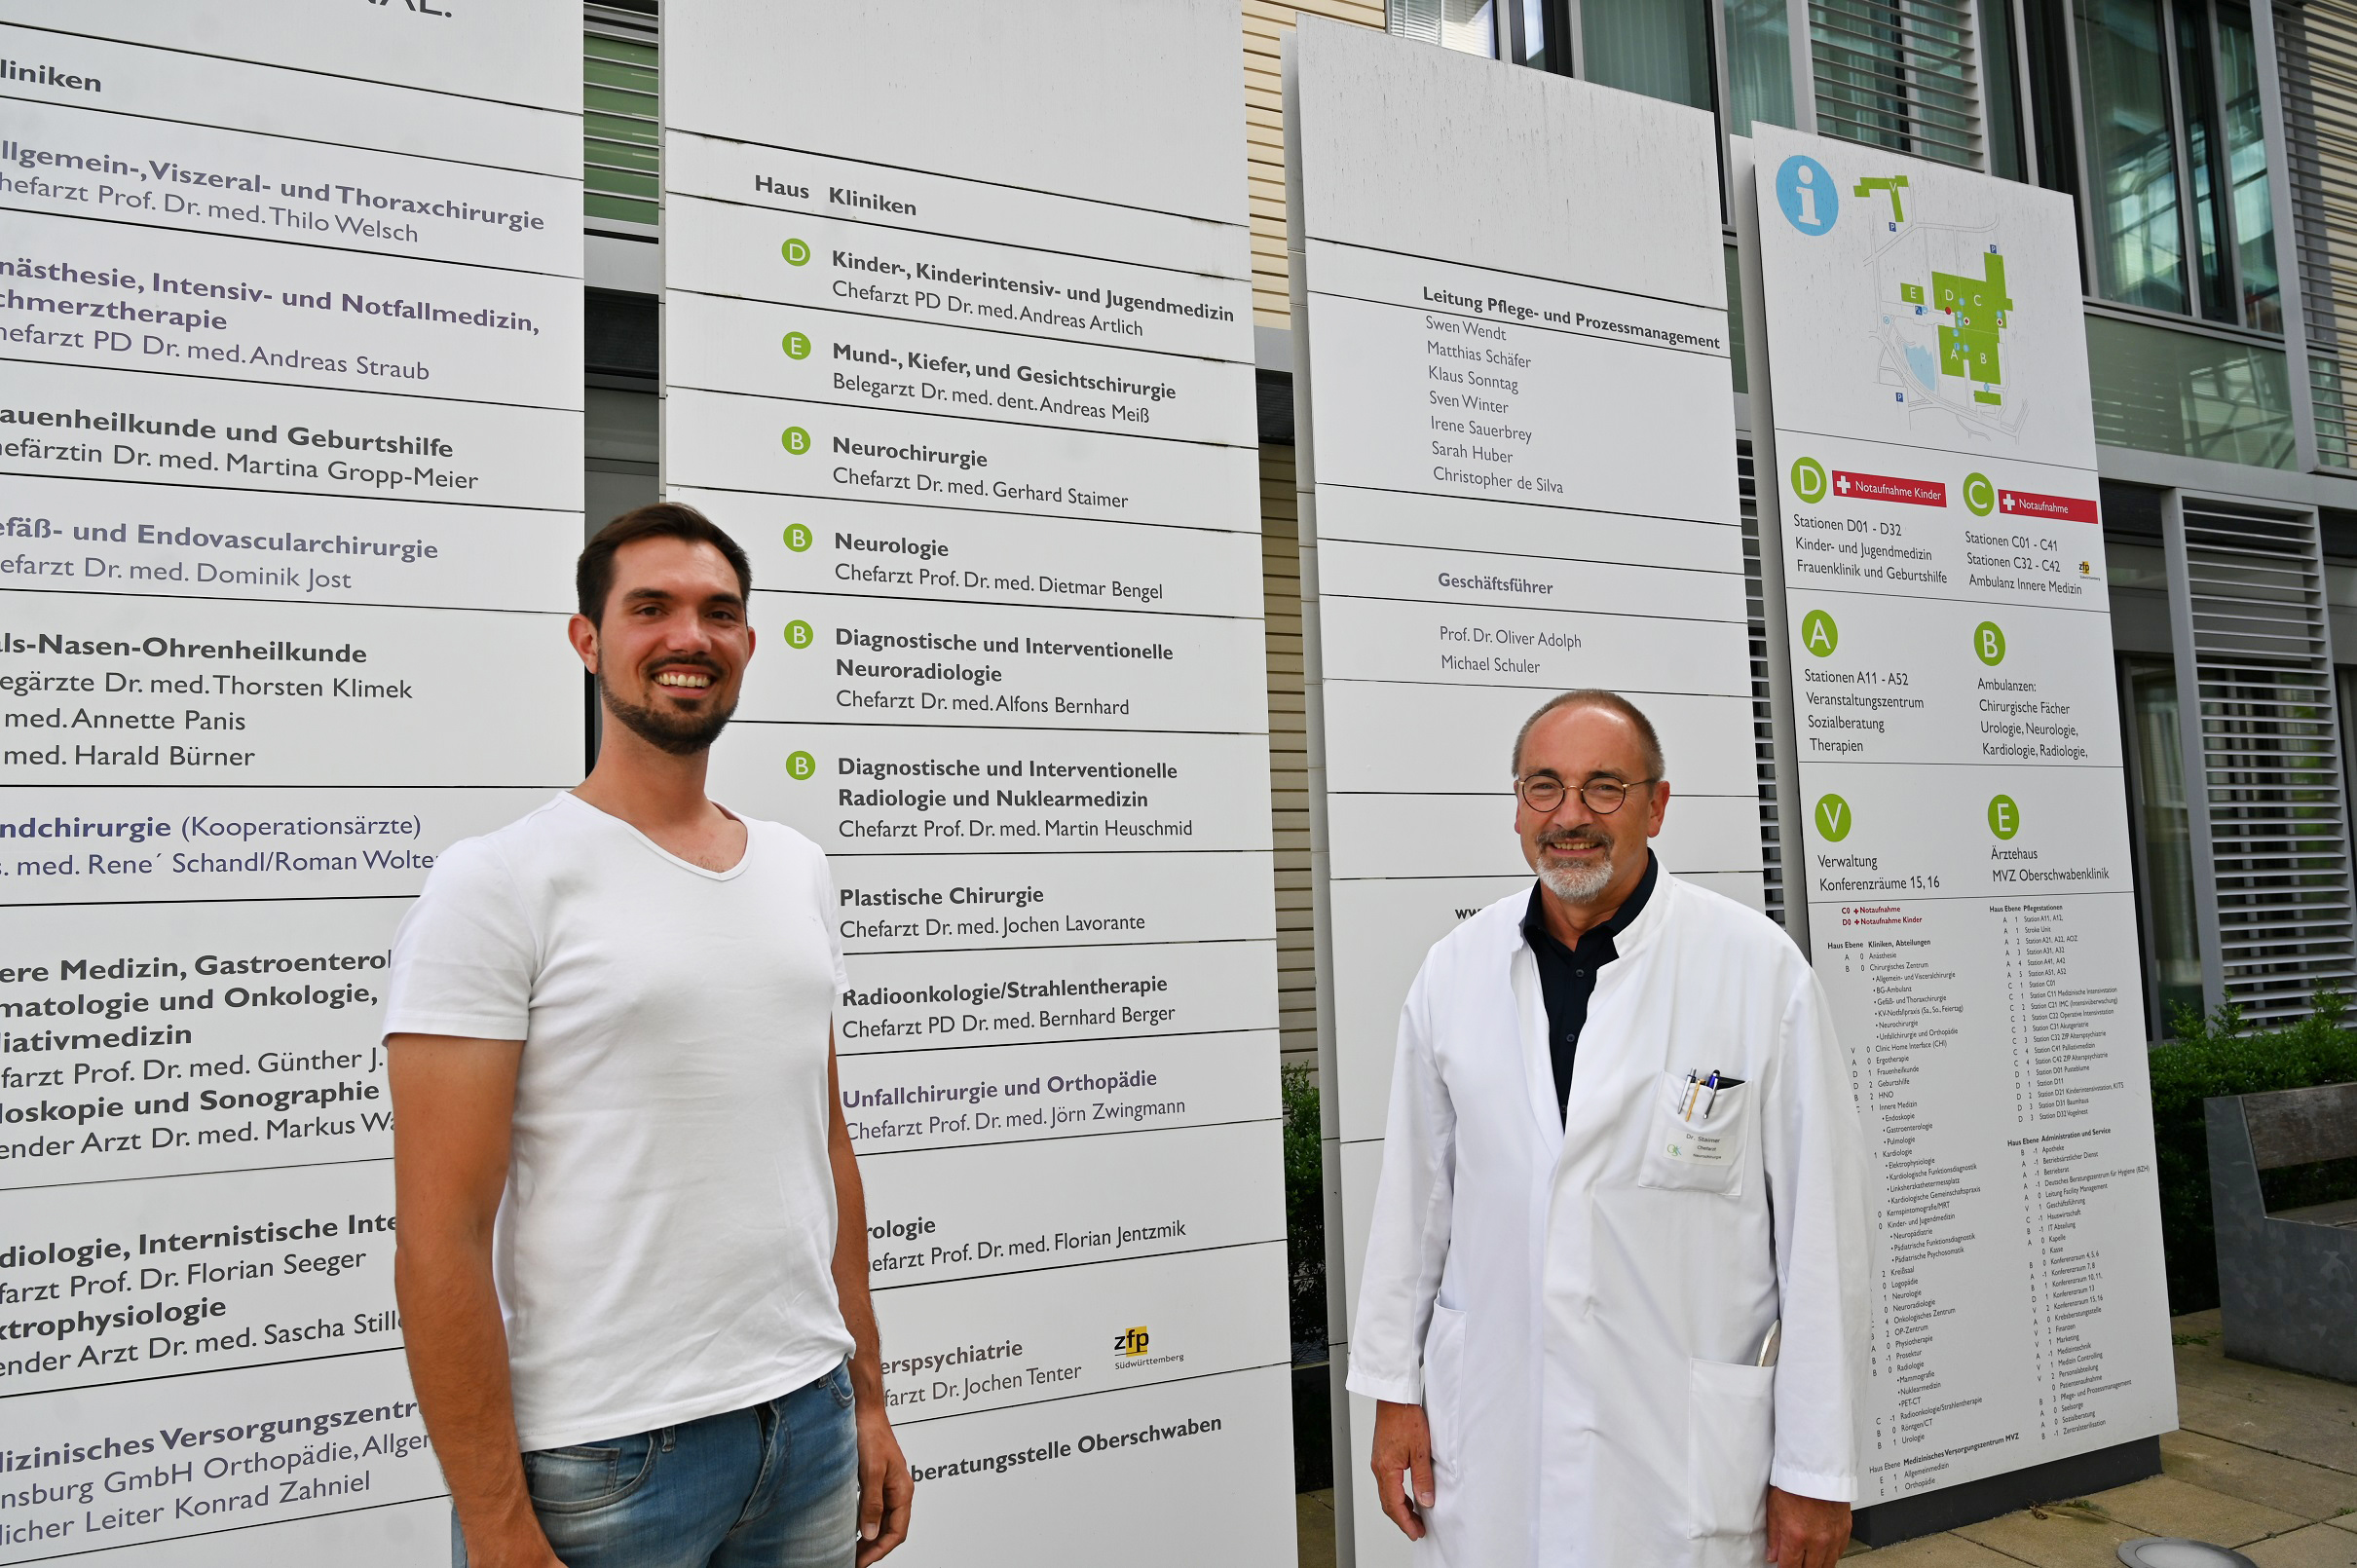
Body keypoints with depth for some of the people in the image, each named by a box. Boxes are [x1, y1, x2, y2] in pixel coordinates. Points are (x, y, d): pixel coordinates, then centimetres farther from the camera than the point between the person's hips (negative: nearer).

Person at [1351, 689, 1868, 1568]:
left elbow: (1821, 1227, -7)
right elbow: (1414, 1191, 7)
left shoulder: (1761, 968, -9)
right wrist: (1394, 1388, 8)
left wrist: (1816, 1468, -5)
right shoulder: (1454, 971, 1)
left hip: (1689, 1455, -2)